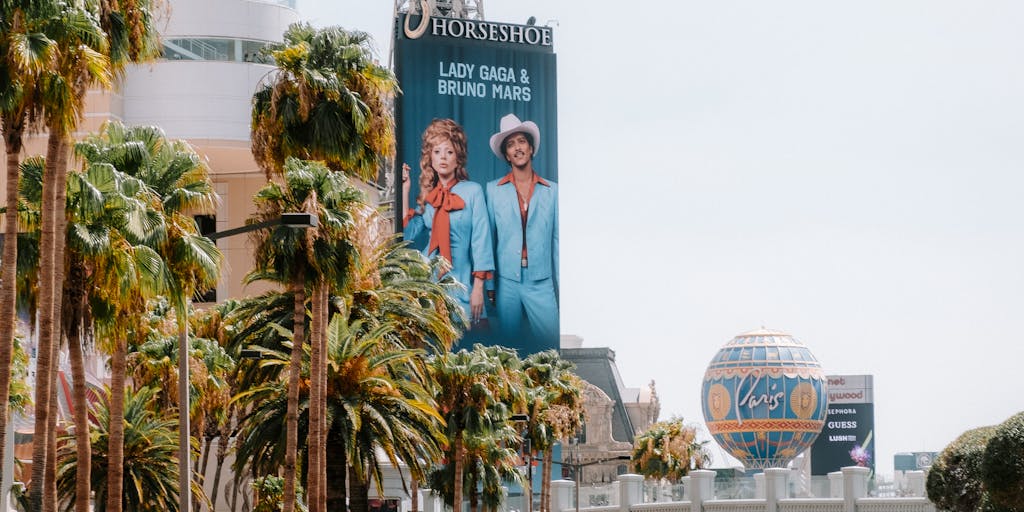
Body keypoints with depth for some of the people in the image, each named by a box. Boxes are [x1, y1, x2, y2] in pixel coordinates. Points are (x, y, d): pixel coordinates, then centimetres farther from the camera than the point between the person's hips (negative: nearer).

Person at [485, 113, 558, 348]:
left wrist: (561, 287, 2)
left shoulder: (552, 191, 7)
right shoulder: (494, 190, 7)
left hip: (541, 283, 0)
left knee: (550, 347, -6)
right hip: (507, 282, 0)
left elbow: (558, 241, 6)